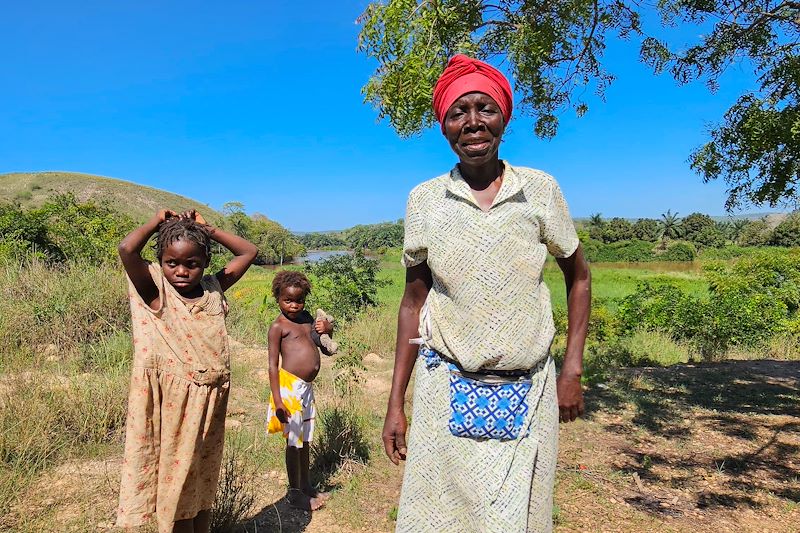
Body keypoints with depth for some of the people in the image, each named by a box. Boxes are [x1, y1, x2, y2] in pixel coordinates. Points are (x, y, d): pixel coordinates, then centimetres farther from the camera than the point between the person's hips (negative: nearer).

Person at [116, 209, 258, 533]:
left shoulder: (213, 289, 1)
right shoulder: (155, 293, -10)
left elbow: (249, 252, 7)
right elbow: (127, 249, -26)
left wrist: (207, 229, 3)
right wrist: (157, 222, -10)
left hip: (210, 403, 4)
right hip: (172, 404, -4)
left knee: (204, 479, 20)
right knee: (176, 478, 11)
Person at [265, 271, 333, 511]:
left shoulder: (305, 316, 9)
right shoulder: (278, 326, -10)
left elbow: (322, 330, 25)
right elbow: (273, 365, -13)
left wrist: (326, 327, -1)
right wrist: (277, 401, -19)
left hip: (306, 387, 7)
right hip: (290, 386, -7)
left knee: (305, 440, 19)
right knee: (294, 441, 5)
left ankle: (306, 485, 36)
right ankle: (295, 493, 21)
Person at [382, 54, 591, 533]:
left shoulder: (541, 189, -1)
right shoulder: (425, 200, -1)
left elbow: (579, 277, 11)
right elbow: (413, 302, 5)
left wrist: (573, 371, 4)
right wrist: (396, 403, 4)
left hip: (528, 392, 1)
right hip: (446, 390, 0)